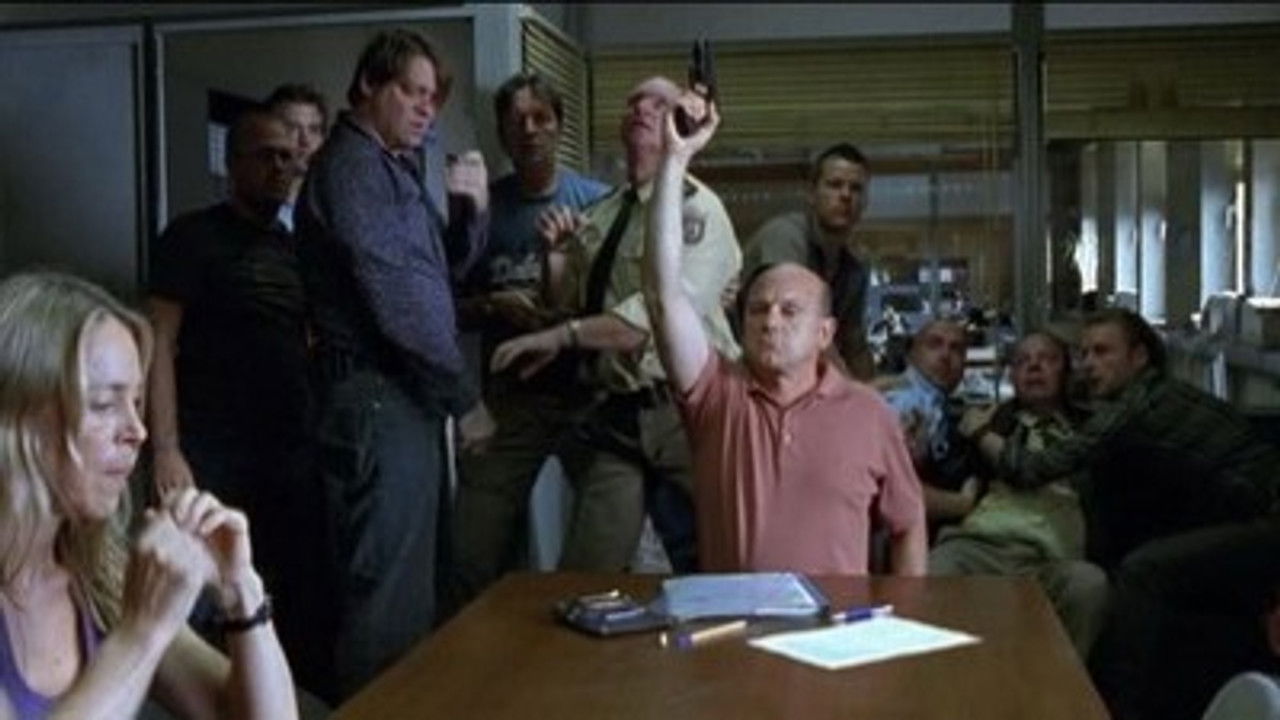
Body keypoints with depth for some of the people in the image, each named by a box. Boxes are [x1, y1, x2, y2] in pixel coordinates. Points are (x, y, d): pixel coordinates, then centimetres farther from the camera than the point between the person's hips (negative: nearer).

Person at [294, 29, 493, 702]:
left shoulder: (392, 167, 19)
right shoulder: (352, 166, -11)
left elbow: (442, 269, 20)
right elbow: (396, 297, -18)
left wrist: (473, 207, 1)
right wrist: (465, 397, -12)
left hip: (406, 394, 10)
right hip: (377, 394, -10)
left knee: (415, 576, 16)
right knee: (389, 591, -6)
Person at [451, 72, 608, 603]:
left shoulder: (596, 200, 3)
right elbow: (451, 308, 10)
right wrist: (494, 307, -9)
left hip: (586, 389, -1)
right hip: (508, 395, 1)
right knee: (477, 558, 1)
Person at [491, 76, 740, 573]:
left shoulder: (696, 209, -8)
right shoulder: (598, 217, 12)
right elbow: (566, 305, 20)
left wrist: (562, 337, -21)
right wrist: (558, 252, 1)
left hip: (683, 408, -5)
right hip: (617, 413, 5)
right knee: (589, 571, 6)